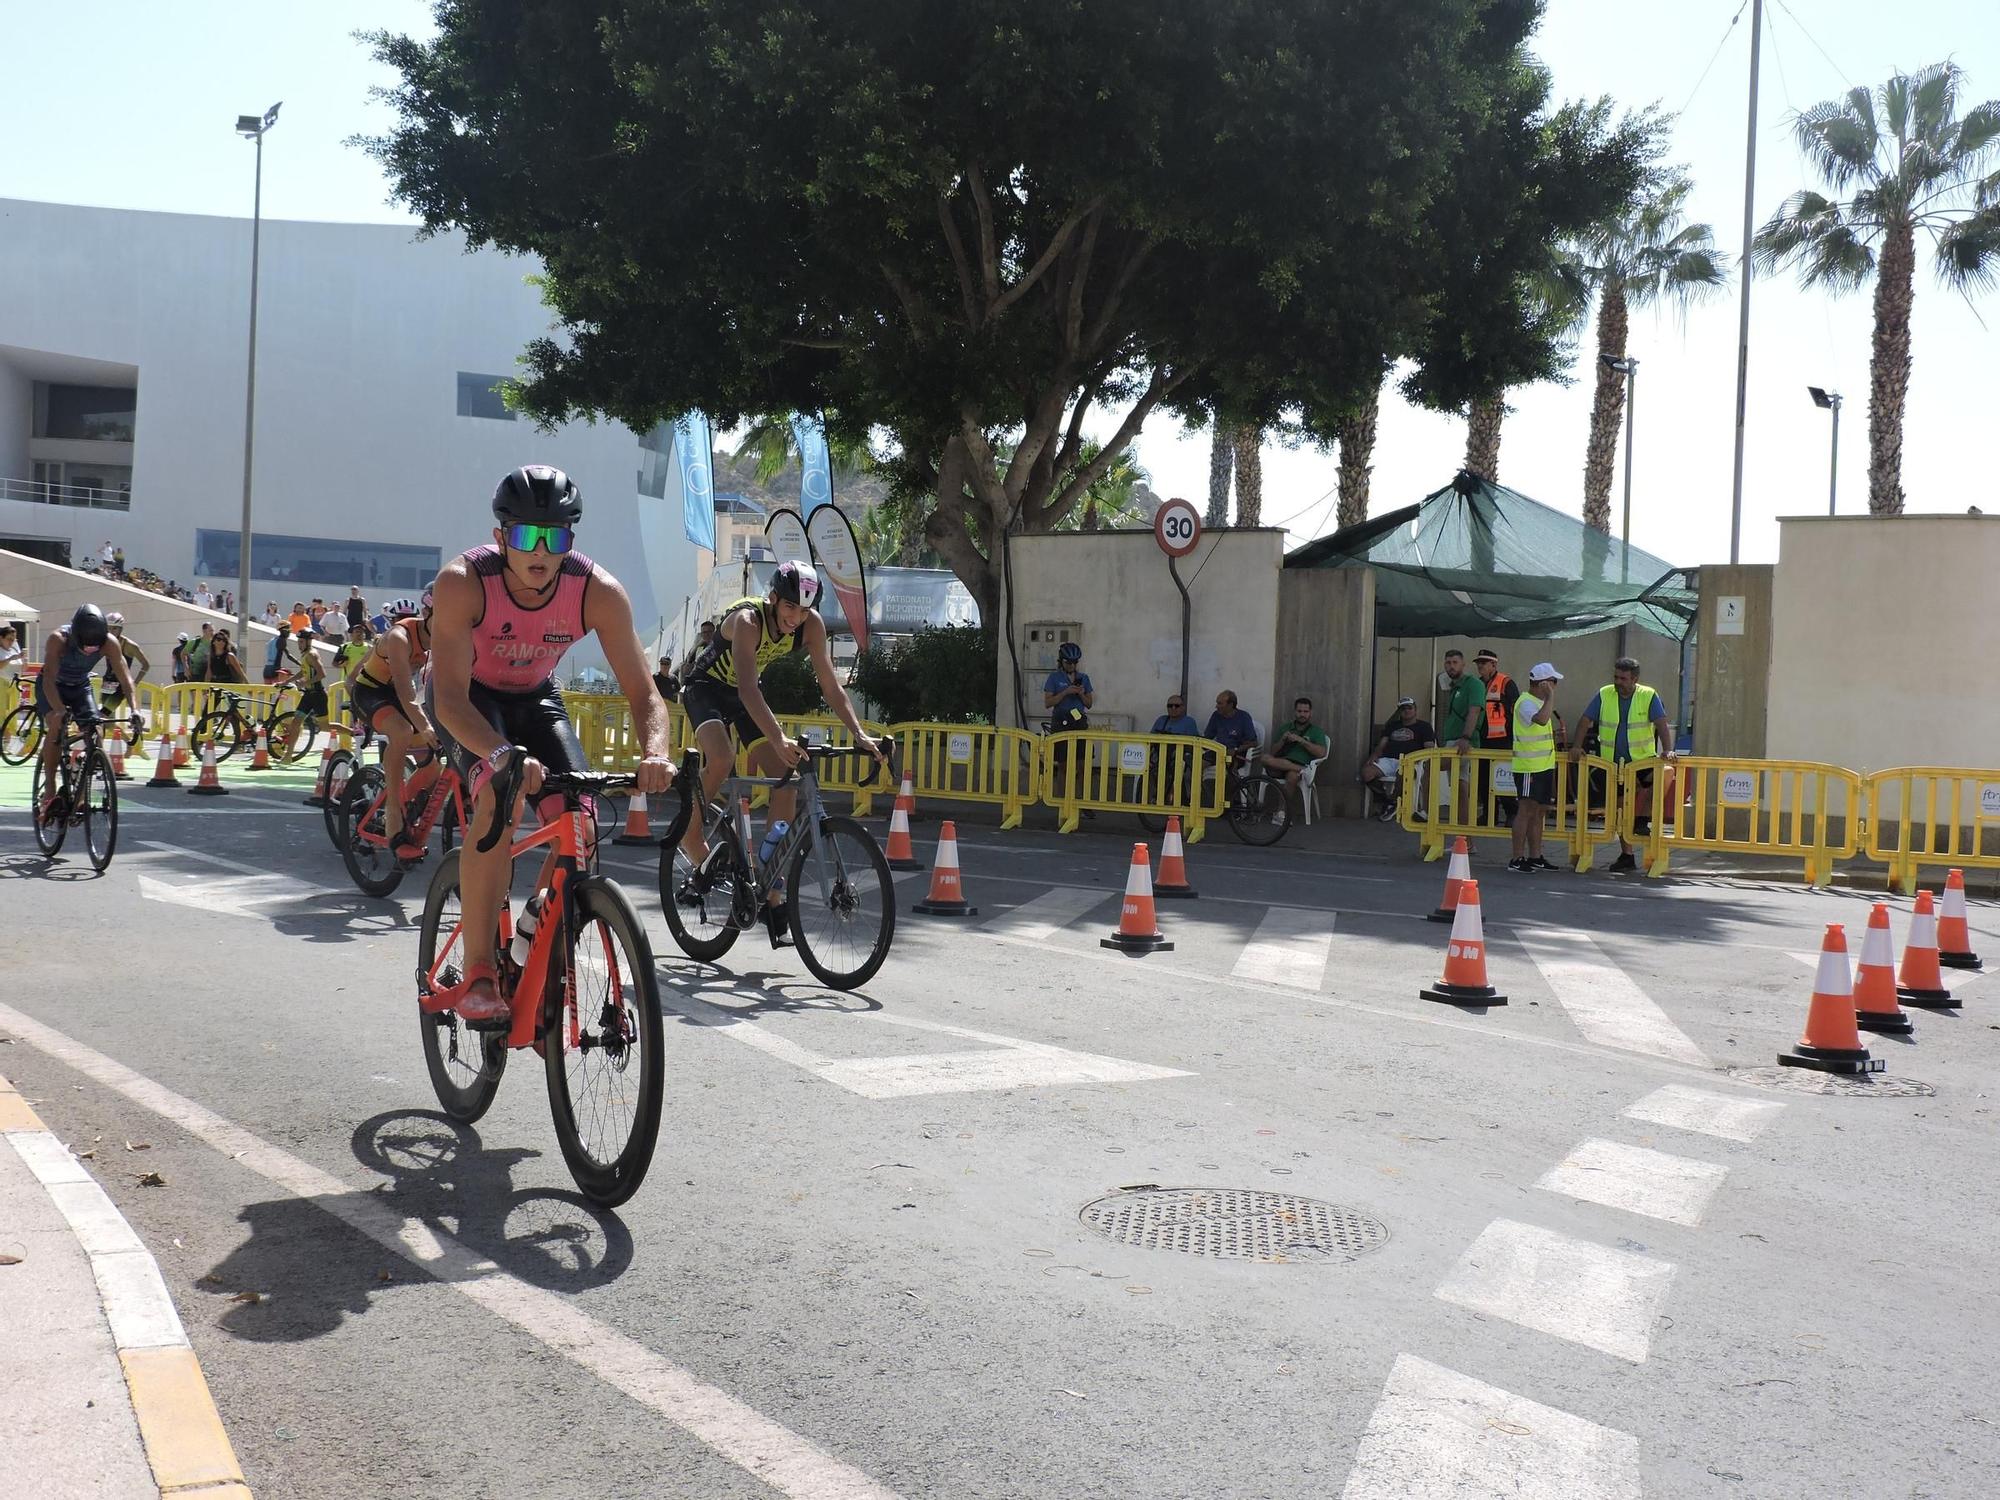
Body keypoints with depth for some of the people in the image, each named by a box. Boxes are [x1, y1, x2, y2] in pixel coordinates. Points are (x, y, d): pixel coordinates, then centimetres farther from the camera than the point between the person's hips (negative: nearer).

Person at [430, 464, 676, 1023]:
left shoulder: (599, 592, -27)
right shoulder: (462, 583, -33)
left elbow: (643, 693, -25)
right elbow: (449, 697, -39)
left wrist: (655, 753, -46)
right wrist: (503, 755, -58)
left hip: (535, 696, 3)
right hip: (468, 697, -3)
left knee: (579, 819, -16)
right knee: (500, 793, -32)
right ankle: (477, 974, -26)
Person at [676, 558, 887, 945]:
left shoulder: (811, 625, -18)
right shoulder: (747, 620, -34)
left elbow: (831, 685, -17)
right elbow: (748, 689, -45)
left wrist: (860, 734, -30)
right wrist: (779, 739, -58)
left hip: (746, 694, 5)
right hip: (706, 687, -5)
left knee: (786, 781, -10)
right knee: (721, 759, -35)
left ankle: (773, 895, -5)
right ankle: (690, 838, -9)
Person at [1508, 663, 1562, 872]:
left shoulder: (1540, 701, 18)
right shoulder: (1526, 702, -14)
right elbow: (1540, 719, -35)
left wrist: (1555, 733, 14)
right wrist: (1551, 696, -25)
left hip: (1544, 766, 10)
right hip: (1528, 767, -10)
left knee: (1539, 812, 11)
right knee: (1526, 811, -9)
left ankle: (1535, 856, 17)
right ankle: (1517, 859, -6)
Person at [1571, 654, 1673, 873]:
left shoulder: (1648, 696, -5)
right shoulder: (1604, 695, 0)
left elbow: (1662, 724, -13)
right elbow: (1585, 721, 2)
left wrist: (1667, 750, -27)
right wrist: (1577, 746, -11)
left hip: (1643, 758, -2)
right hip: (1614, 762, 2)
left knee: (1657, 778, -33)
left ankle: (1643, 820, -13)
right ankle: (1626, 855, 16)